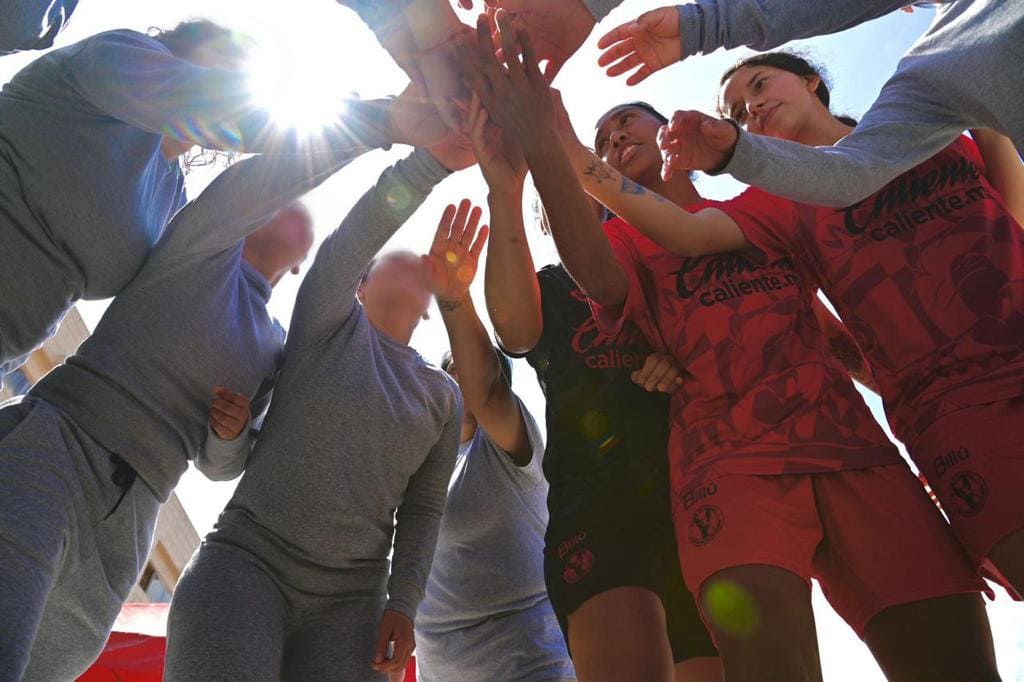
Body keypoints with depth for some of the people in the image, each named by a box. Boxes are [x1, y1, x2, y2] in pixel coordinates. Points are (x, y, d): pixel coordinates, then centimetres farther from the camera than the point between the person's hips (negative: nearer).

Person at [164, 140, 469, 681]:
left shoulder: (444, 397, 12)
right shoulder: (329, 322, 5)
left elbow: (422, 509, 11)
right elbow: (350, 242, -14)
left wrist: (403, 603, -2)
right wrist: (431, 161, -27)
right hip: (248, 560, -3)